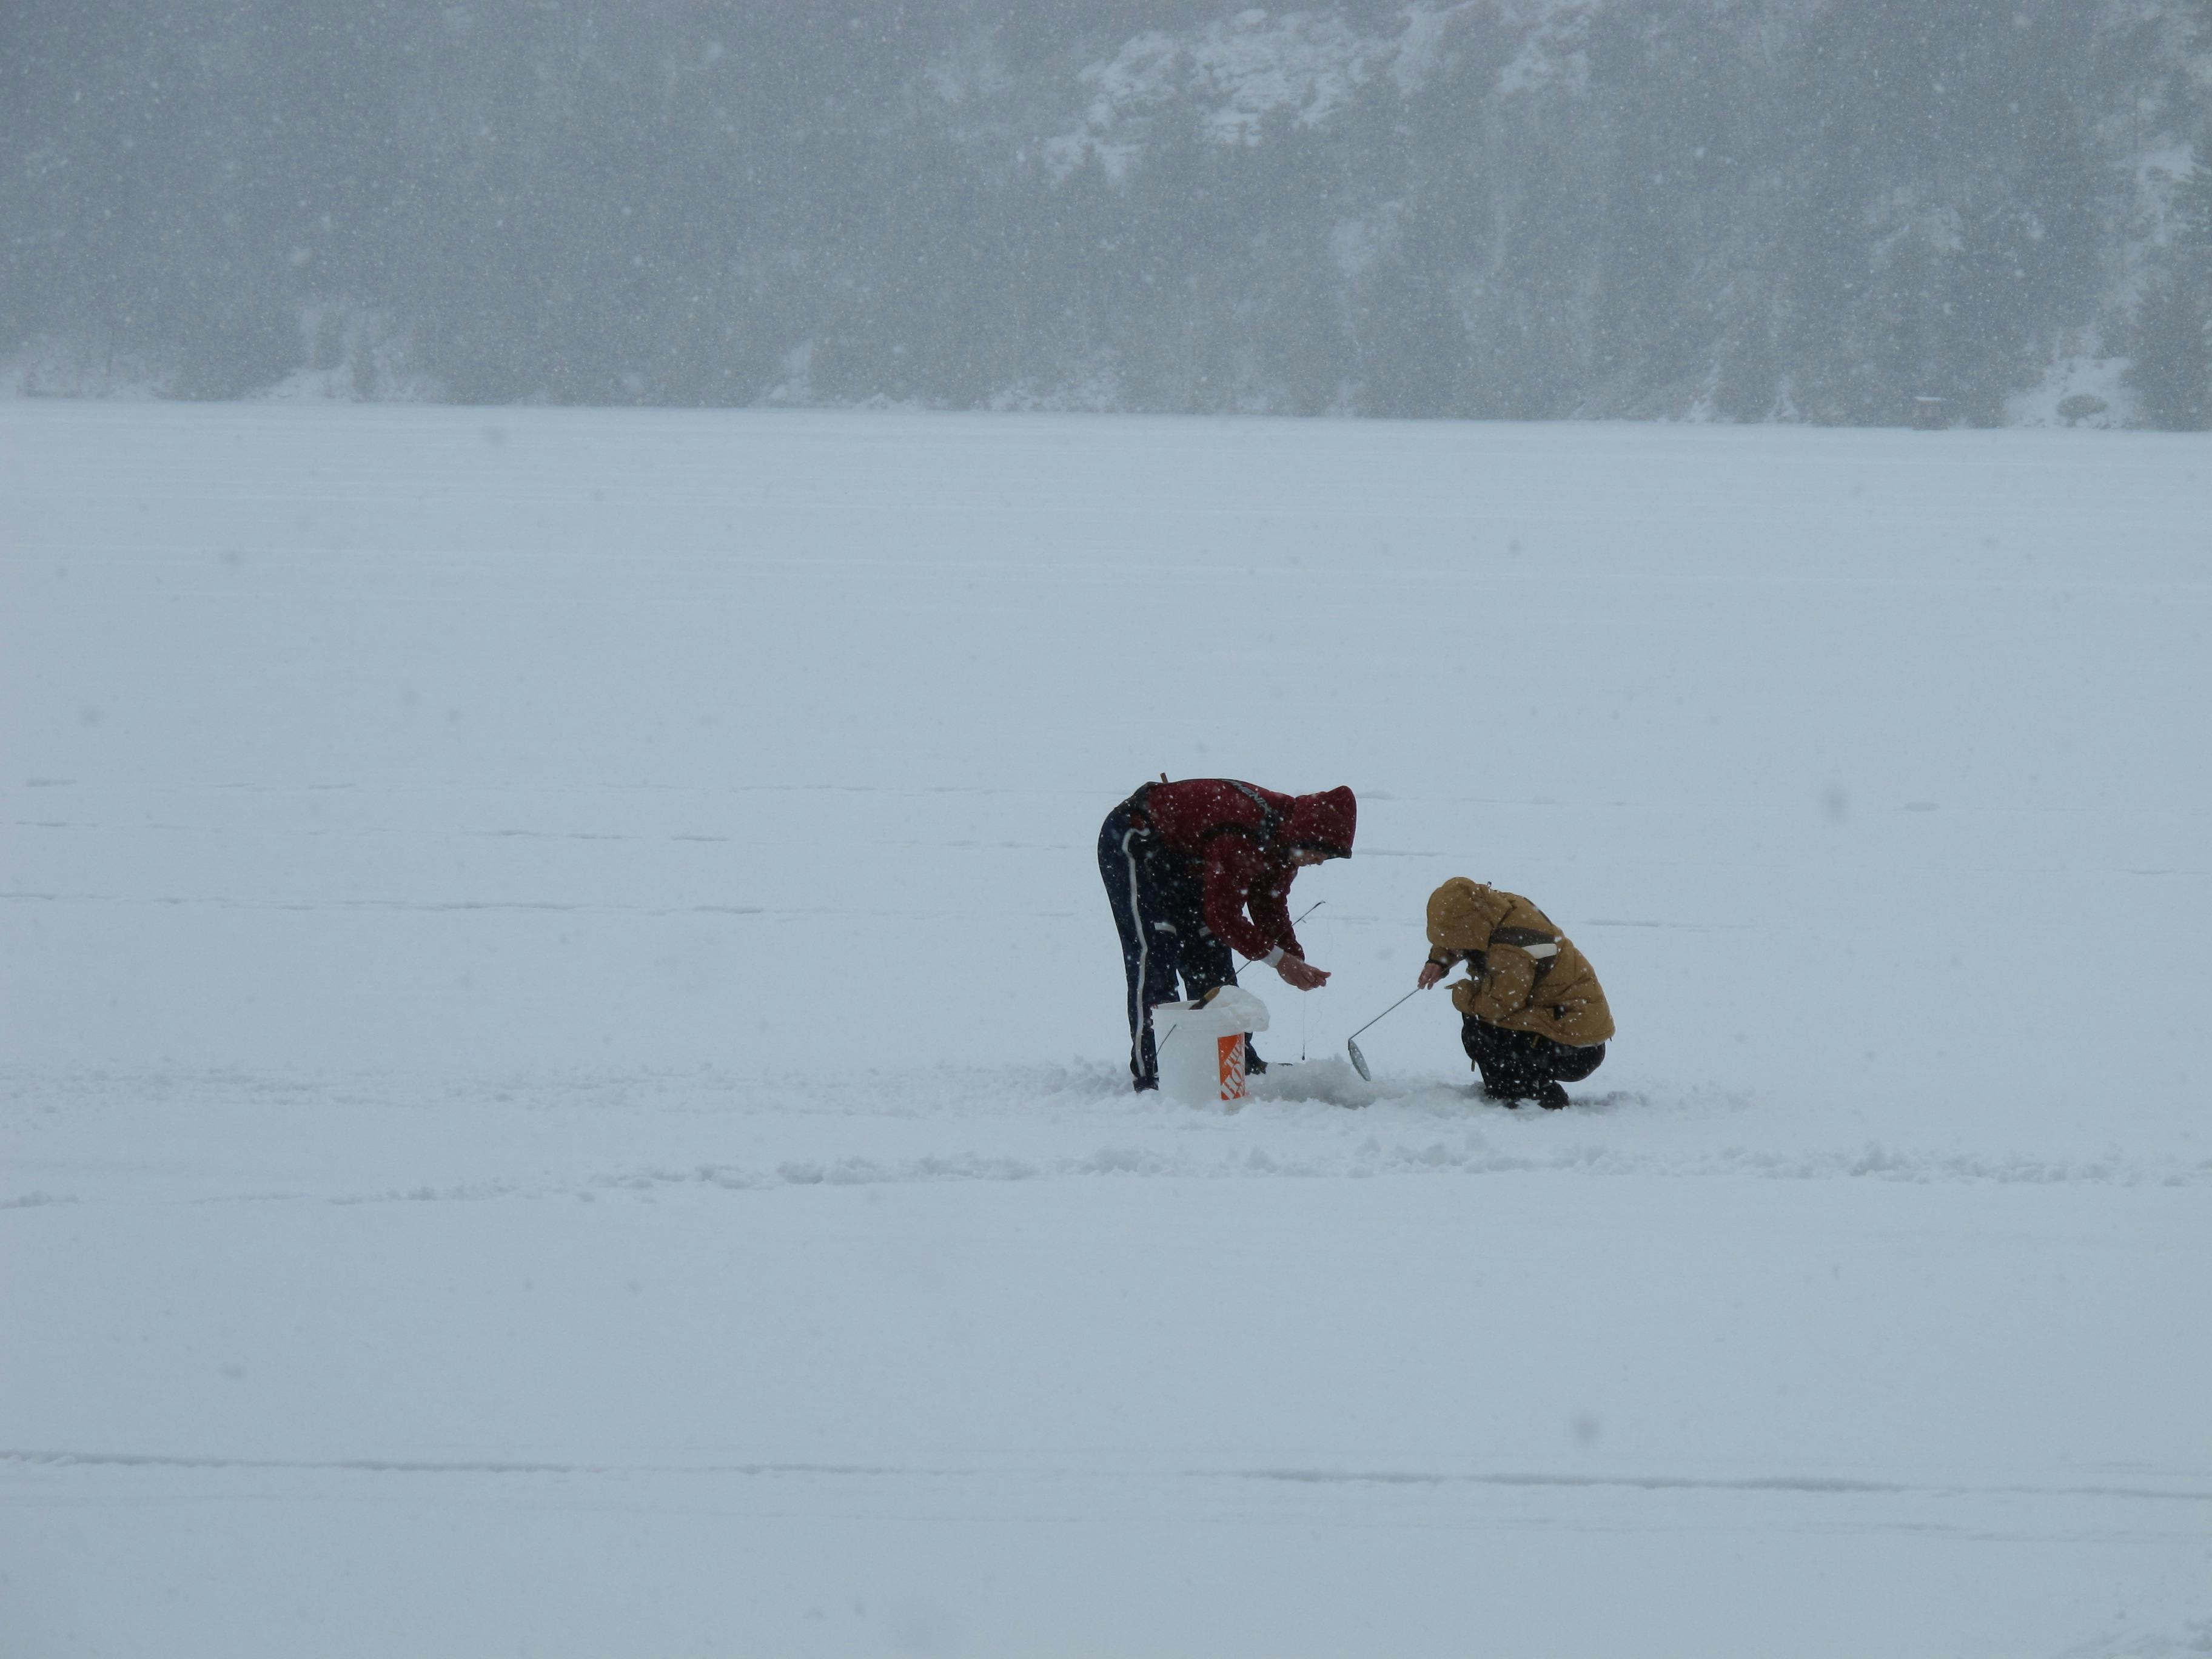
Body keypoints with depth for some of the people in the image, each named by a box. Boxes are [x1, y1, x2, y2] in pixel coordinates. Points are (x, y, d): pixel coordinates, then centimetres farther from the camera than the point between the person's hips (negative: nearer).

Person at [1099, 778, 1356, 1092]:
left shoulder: (1284, 840, -7)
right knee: (1154, 959, -16)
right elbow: (1222, 914, -35)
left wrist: (1295, 963, -13)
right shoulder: (1241, 837, -37)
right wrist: (1277, 958, -32)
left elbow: (1270, 909, 1)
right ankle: (1148, 1076, -16)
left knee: (1211, 958, 9)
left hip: (1183, 860, 9)